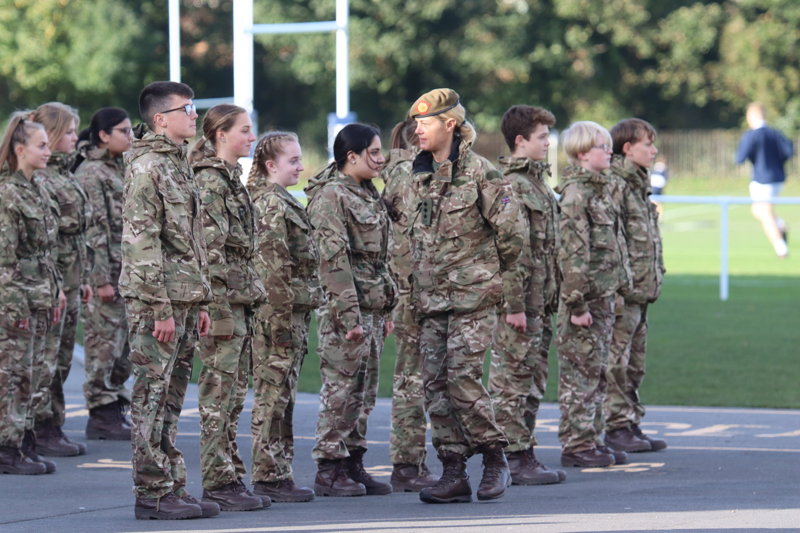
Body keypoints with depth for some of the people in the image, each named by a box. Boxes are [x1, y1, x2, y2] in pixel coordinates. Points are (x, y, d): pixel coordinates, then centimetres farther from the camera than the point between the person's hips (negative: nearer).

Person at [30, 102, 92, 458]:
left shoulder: (65, 175, 16)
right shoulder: (38, 178, -15)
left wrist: (83, 278, 21)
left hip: (69, 283, 10)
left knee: (62, 360, 12)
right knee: (44, 359, -5)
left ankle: (54, 427, 17)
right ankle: (42, 431, 0)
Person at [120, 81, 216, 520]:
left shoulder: (179, 165, 18)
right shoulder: (146, 167, -12)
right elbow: (141, 242, -18)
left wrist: (200, 302, 20)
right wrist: (160, 308, -20)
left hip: (184, 299, 9)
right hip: (157, 301, -9)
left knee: (171, 399, 12)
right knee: (152, 397, -5)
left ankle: (173, 488, 16)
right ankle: (152, 495, -3)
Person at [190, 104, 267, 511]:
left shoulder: (230, 178, 17)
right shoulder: (208, 181, -13)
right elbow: (209, 246, -19)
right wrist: (219, 310, -21)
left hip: (241, 300, 10)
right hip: (223, 300, -10)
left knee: (234, 395, 11)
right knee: (219, 393, -6)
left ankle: (230, 479, 15)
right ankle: (218, 482, -3)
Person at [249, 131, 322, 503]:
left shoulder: (283, 203, 18)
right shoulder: (272, 205, -14)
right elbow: (273, 267, -20)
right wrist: (281, 317, -21)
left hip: (293, 314, 10)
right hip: (279, 314, -10)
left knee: (281, 398, 11)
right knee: (273, 395, -6)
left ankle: (278, 475, 15)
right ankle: (268, 477, -3)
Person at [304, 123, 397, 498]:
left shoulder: (369, 195, 17)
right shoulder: (329, 196, -11)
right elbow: (334, 259, -17)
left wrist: (387, 310, 19)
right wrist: (349, 314, -20)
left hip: (373, 308, 9)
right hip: (346, 309, -9)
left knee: (364, 393, 10)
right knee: (341, 389, -5)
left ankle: (353, 463, 16)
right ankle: (329, 469, 0)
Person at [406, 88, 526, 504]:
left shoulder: (481, 174, -7)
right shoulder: (419, 176, 13)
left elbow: (511, 238, -5)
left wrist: (514, 302, -5)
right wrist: (404, 299, 15)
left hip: (472, 295, -7)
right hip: (429, 297, 7)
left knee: (462, 377, -15)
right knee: (436, 384, 1)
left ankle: (494, 458, 2)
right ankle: (454, 473, 5)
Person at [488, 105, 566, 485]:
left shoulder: (538, 181, 17)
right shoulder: (510, 185, -14)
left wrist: (552, 297, 21)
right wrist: (516, 303, -23)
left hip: (540, 300, 10)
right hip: (519, 299, -10)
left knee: (533, 380, 13)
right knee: (512, 381, -4)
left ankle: (524, 456, 18)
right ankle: (515, 459, -2)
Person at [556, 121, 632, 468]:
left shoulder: (605, 189, 15)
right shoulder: (575, 194, -15)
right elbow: (572, 251, -19)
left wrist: (621, 284, 18)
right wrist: (577, 303, -21)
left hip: (603, 295, 9)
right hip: (583, 297, -9)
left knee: (597, 370, 13)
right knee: (580, 371, -4)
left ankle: (591, 439, 19)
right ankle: (575, 445, 1)